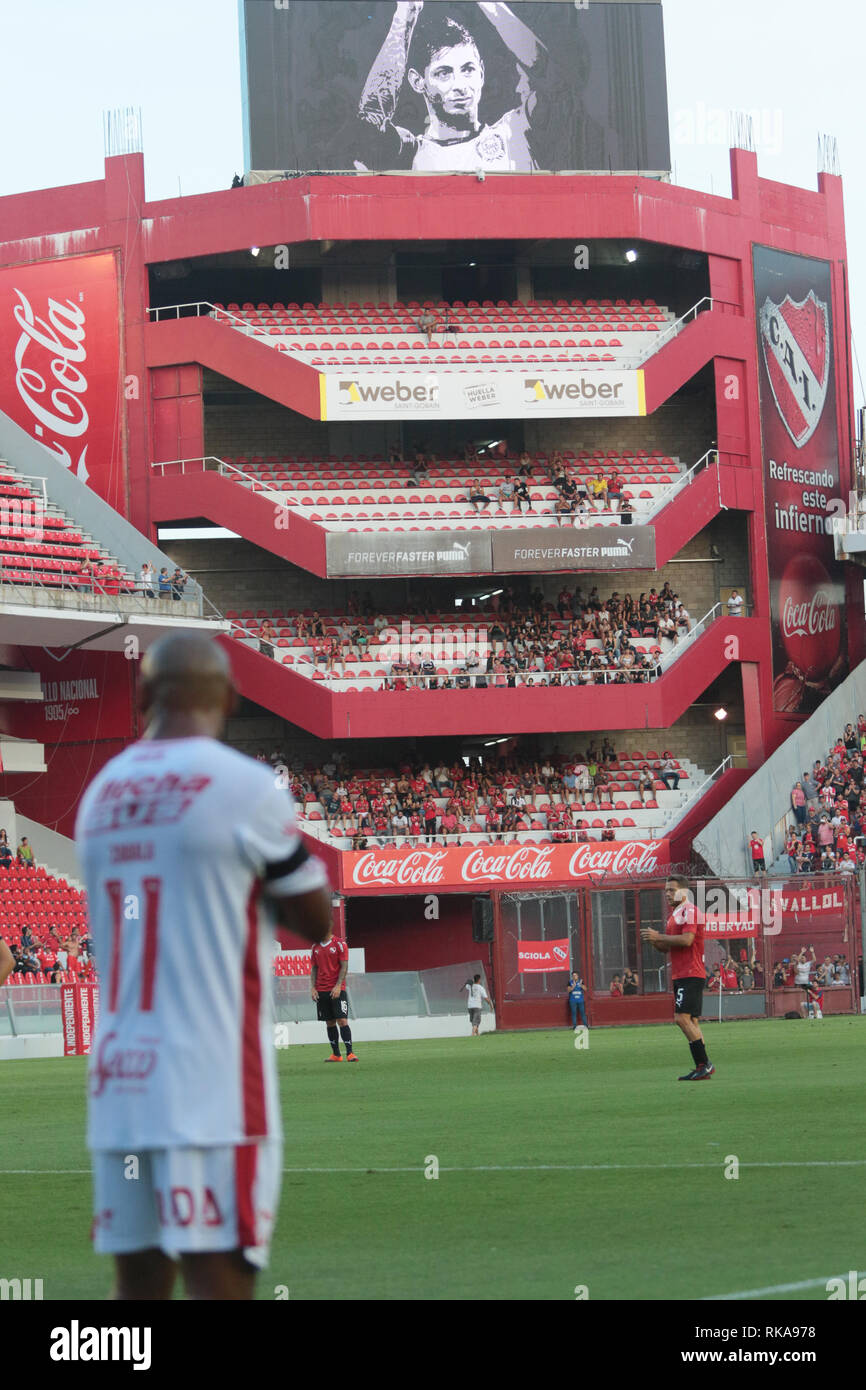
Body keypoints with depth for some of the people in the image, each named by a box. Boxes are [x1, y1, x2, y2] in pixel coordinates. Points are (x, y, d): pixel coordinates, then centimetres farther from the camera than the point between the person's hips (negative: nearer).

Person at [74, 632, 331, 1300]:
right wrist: (308, 863, 18)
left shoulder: (101, 793, 12)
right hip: (213, 1090, -6)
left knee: (139, 1284, 10)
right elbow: (316, 921, 2)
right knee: (219, 1280, -7)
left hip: (117, 1084, 6)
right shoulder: (248, 787, -6)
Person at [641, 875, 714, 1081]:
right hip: (680, 976, 10)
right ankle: (702, 1066, 9)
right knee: (691, 1021, 8)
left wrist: (659, 937, -16)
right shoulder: (674, 914, 21)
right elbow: (668, 946, 25)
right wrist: (654, 941, 4)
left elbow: (686, 940, -22)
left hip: (690, 974, -10)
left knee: (682, 1018, -17)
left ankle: (704, 1064, -15)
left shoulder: (689, 911, -10)